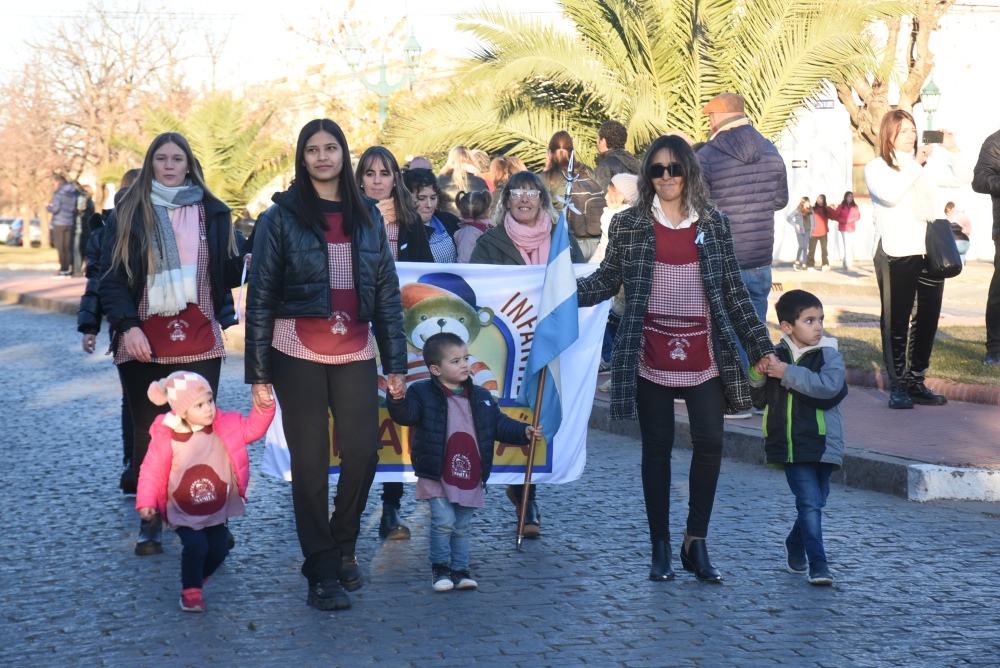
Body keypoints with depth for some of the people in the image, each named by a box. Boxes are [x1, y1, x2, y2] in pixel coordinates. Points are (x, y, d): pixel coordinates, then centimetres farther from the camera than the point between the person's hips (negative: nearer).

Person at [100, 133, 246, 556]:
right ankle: (150, 524, 18)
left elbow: (229, 273, 9)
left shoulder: (212, 213, 8)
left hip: (199, 340, 0)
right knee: (148, 434, 7)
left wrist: (246, 244, -8)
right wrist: (127, 326, -13)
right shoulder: (128, 215, 5)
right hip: (143, 342, 0)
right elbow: (111, 277, -2)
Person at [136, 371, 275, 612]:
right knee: (196, 546, -21)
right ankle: (191, 591, 2)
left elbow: (252, 428, -7)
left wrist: (264, 406, -24)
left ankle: (197, 578, 35)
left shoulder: (226, 425, -8)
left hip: (216, 509, 4)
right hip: (182, 512, -4)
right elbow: (152, 470, -14)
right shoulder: (166, 436, -18)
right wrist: (146, 502, -21)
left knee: (219, 550, 5)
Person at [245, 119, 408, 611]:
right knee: (310, 461, 1)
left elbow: (387, 288, 11)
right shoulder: (281, 216, 1)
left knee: (362, 453, -2)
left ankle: (343, 547, 24)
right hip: (298, 353, -3)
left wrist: (396, 362, 6)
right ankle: (322, 571, 12)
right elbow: (260, 296, -1)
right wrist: (258, 373, -6)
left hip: (355, 352, 3)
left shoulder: (367, 215, 11)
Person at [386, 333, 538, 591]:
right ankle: (440, 567, 8)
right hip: (437, 476, -4)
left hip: (470, 477, 4)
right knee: (444, 521, -11)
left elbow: (499, 424, 13)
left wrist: (523, 431, -1)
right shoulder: (423, 393, -6)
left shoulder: (481, 397, 8)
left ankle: (459, 570, 23)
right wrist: (397, 399, -39)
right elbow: (405, 415, -20)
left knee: (462, 527, 12)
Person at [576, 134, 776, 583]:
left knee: (709, 442, -6)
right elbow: (606, 281, 5)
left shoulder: (713, 224, 7)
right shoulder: (629, 225, 4)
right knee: (657, 446, 6)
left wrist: (761, 346, 7)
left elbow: (734, 292, 9)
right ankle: (660, 547, 16)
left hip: (704, 353, 1)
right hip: (650, 354, -1)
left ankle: (695, 543, 9)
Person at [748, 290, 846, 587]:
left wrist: (788, 374, -21)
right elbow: (760, 400, 15)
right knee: (810, 502, -9)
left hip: (822, 444, 0)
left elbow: (828, 387, -23)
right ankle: (817, 564, -5)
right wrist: (756, 377, -6)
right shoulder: (777, 355, 6)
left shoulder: (829, 356, -3)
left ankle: (795, 545, 36)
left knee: (815, 502, 12)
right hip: (790, 446, 0)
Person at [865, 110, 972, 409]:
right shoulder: (876, 168, 0)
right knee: (896, 321, -3)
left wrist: (953, 151, -1)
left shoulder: (927, 166, 16)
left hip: (929, 252, 6)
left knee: (927, 319, 7)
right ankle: (898, 386, 0)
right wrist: (915, 165, -19)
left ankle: (916, 382, 15)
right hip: (895, 254, -6)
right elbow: (890, 194, -19)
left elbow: (962, 178, 13)